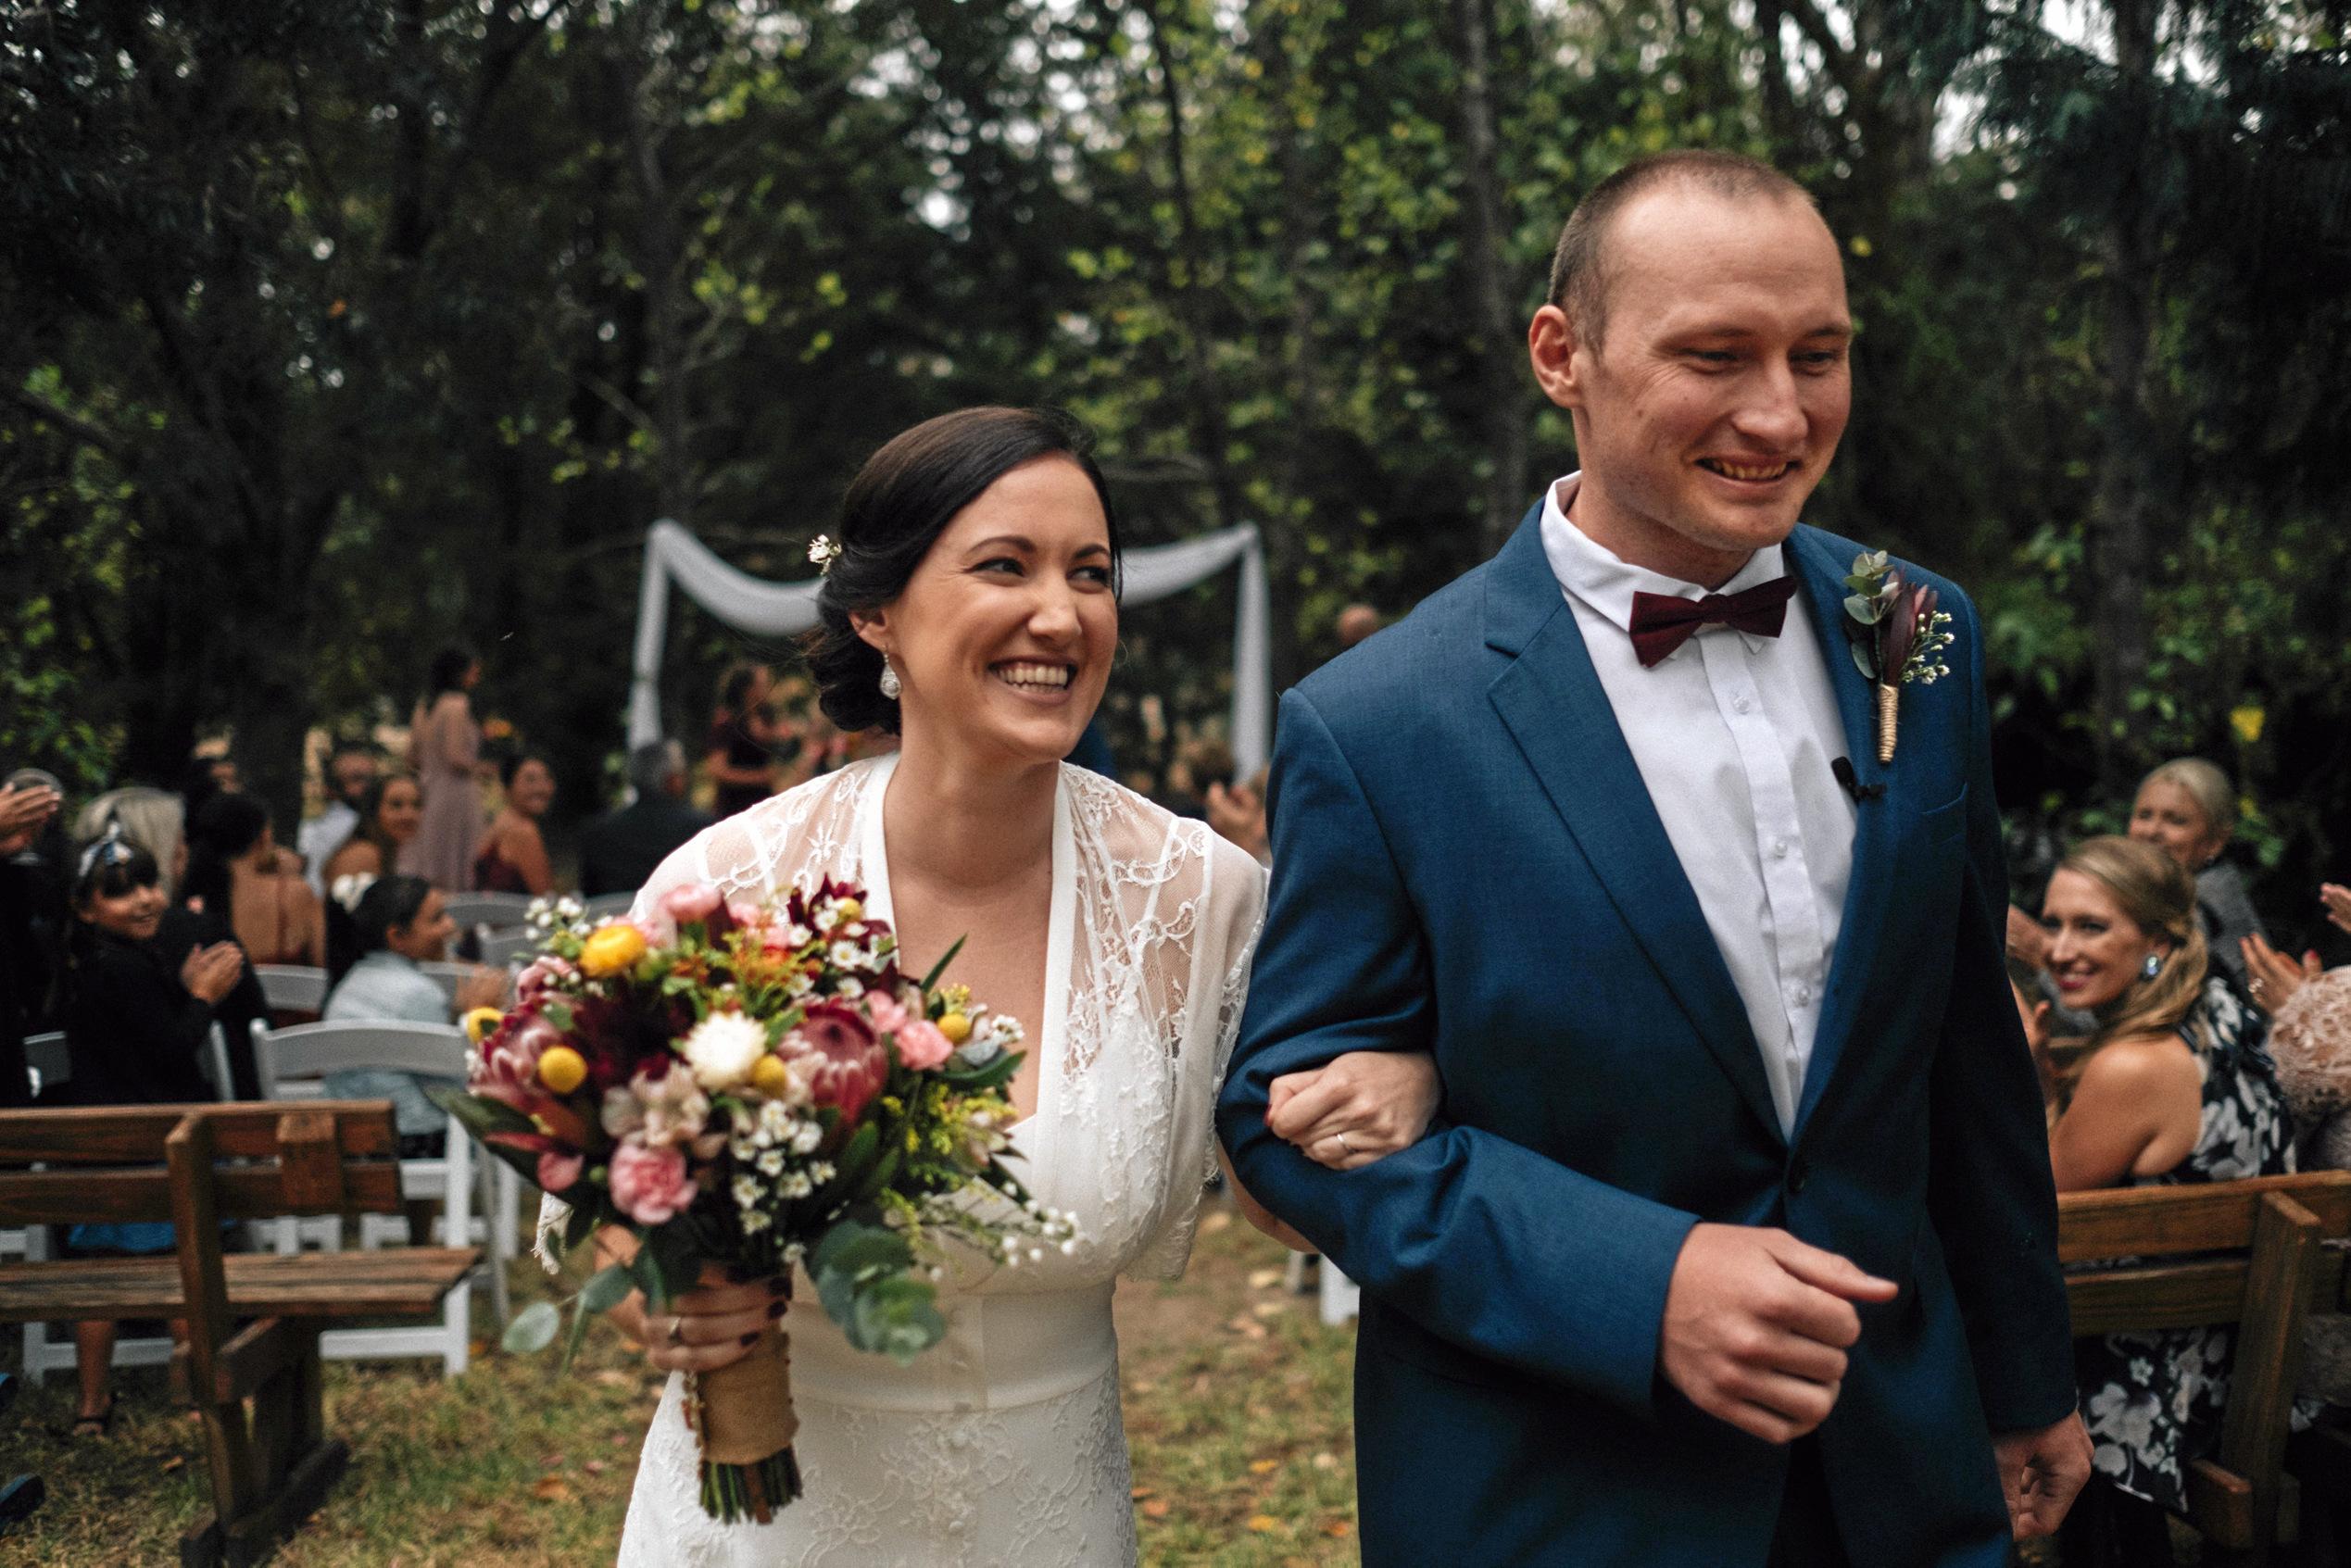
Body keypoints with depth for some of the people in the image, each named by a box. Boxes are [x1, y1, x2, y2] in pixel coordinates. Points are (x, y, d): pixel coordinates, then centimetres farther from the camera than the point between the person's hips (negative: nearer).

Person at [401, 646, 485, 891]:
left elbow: (412, 758, 14)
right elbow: (456, 757, -20)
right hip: (455, 791, -8)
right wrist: (480, 765, -4)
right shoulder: (457, 705, -14)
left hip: (427, 792, 8)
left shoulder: (424, 706, 11)